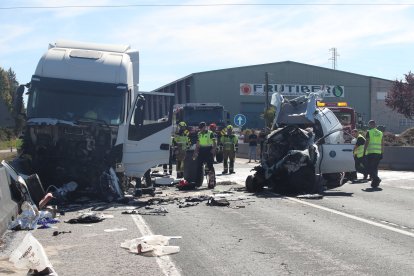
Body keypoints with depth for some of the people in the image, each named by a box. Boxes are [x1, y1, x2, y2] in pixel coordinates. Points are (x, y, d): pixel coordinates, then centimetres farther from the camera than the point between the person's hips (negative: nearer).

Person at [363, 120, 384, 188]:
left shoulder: (369, 132, -3)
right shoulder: (380, 133, 14)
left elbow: (366, 143, -8)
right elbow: (382, 145, 13)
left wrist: (364, 152, -5)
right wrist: (381, 153, 17)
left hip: (370, 152, -6)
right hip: (378, 153, 6)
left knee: (369, 168, -4)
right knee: (375, 168, 13)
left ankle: (376, 178, -25)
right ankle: (374, 183, 12)